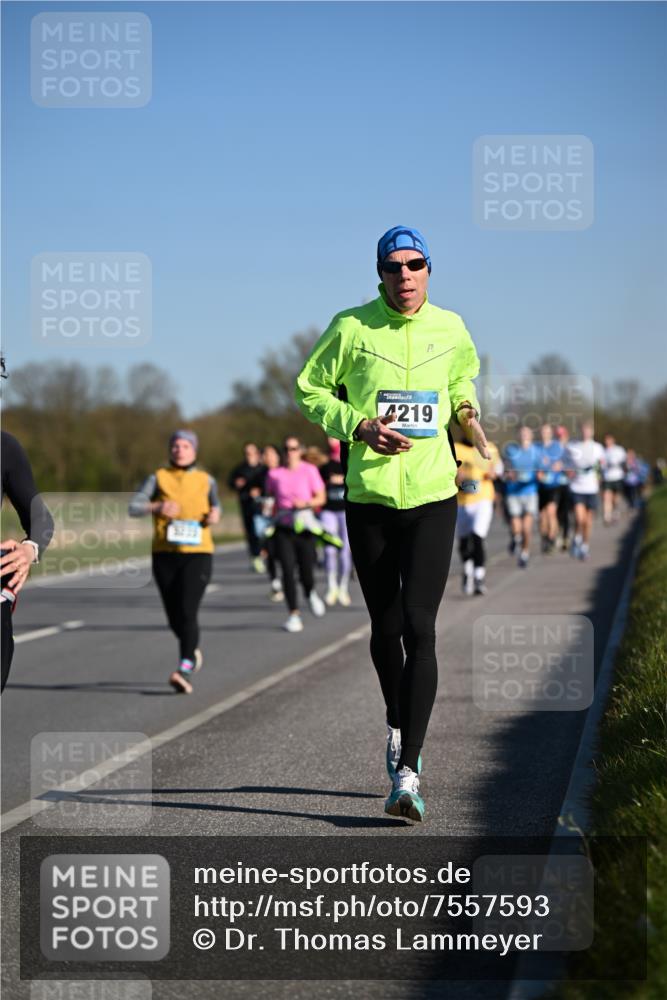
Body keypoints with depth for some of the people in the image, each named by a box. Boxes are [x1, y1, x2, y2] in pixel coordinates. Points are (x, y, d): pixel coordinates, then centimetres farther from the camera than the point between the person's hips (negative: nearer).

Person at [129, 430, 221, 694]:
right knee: (174, 617, 10)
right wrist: (157, 507, -23)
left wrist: (215, 514, 3)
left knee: (188, 611, -17)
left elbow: (215, 505, 26)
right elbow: (133, 507, -5)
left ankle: (185, 671, -25)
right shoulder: (158, 478, 3)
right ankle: (193, 651, 40)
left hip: (198, 553, -1)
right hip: (165, 555, 1)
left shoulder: (205, 480, 8)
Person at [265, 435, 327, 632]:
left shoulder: (309, 470, 1)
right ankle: (294, 614, -5)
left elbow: (321, 497, 2)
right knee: (287, 570, -10)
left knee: (306, 571, -1)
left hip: (304, 525, -1)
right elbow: (269, 497, 18)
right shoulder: (274, 474, 6)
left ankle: (311, 594, 36)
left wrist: (306, 503, -14)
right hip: (283, 527, 1)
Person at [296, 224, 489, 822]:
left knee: (420, 628, -12)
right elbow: (311, 390, 5)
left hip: (433, 495, 0)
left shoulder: (450, 329, 6)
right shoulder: (352, 327, -2)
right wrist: (360, 427, -10)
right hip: (369, 495, 0)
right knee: (386, 627, 10)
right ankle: (397, 722, 39)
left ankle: (408, 772, -16)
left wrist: (468, 414, 4)